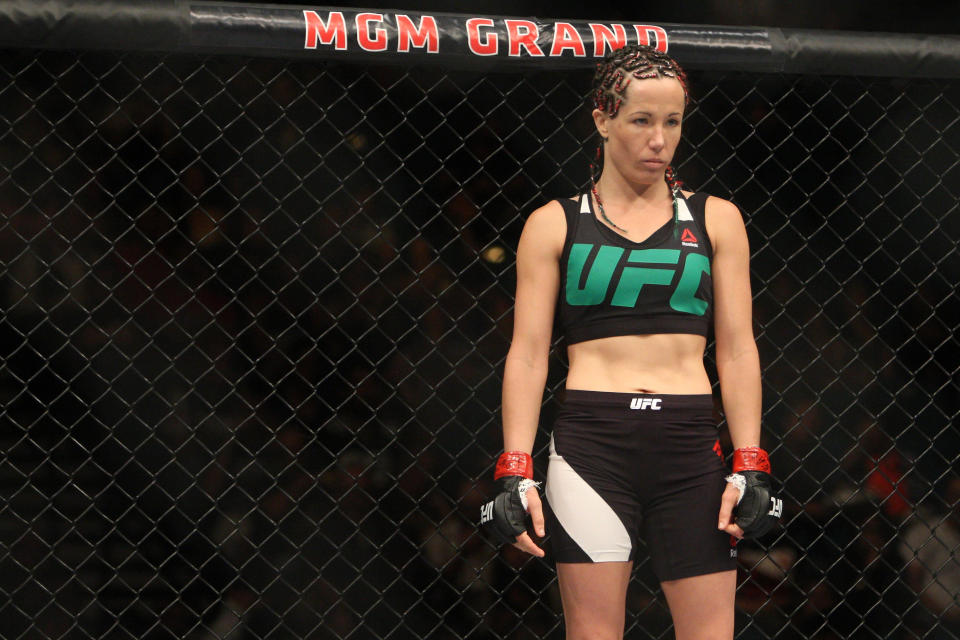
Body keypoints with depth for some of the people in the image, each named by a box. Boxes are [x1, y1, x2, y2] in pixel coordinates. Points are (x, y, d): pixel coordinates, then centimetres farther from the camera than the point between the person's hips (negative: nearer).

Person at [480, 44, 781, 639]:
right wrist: (516, 471, -4)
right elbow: (527, 355, 5)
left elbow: (737, 350, 10)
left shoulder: (716, 220, 14)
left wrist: (750, 466, 1)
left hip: (690, 445, 2)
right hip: (591, 440, -1)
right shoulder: (555, 224, 9)